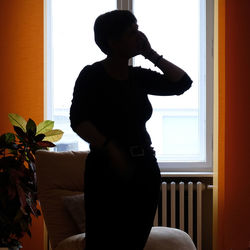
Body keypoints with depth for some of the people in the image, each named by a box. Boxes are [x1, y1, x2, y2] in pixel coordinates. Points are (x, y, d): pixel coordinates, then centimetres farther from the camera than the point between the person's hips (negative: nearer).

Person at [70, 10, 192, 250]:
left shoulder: (138, 76, 12)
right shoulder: (92, 75, -3)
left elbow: (183, 83, 9)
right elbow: (78, 120, -15)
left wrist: (151, 54, 5)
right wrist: (110, 148, -28)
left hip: (145, 169, 5)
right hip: (107, 171, -5)